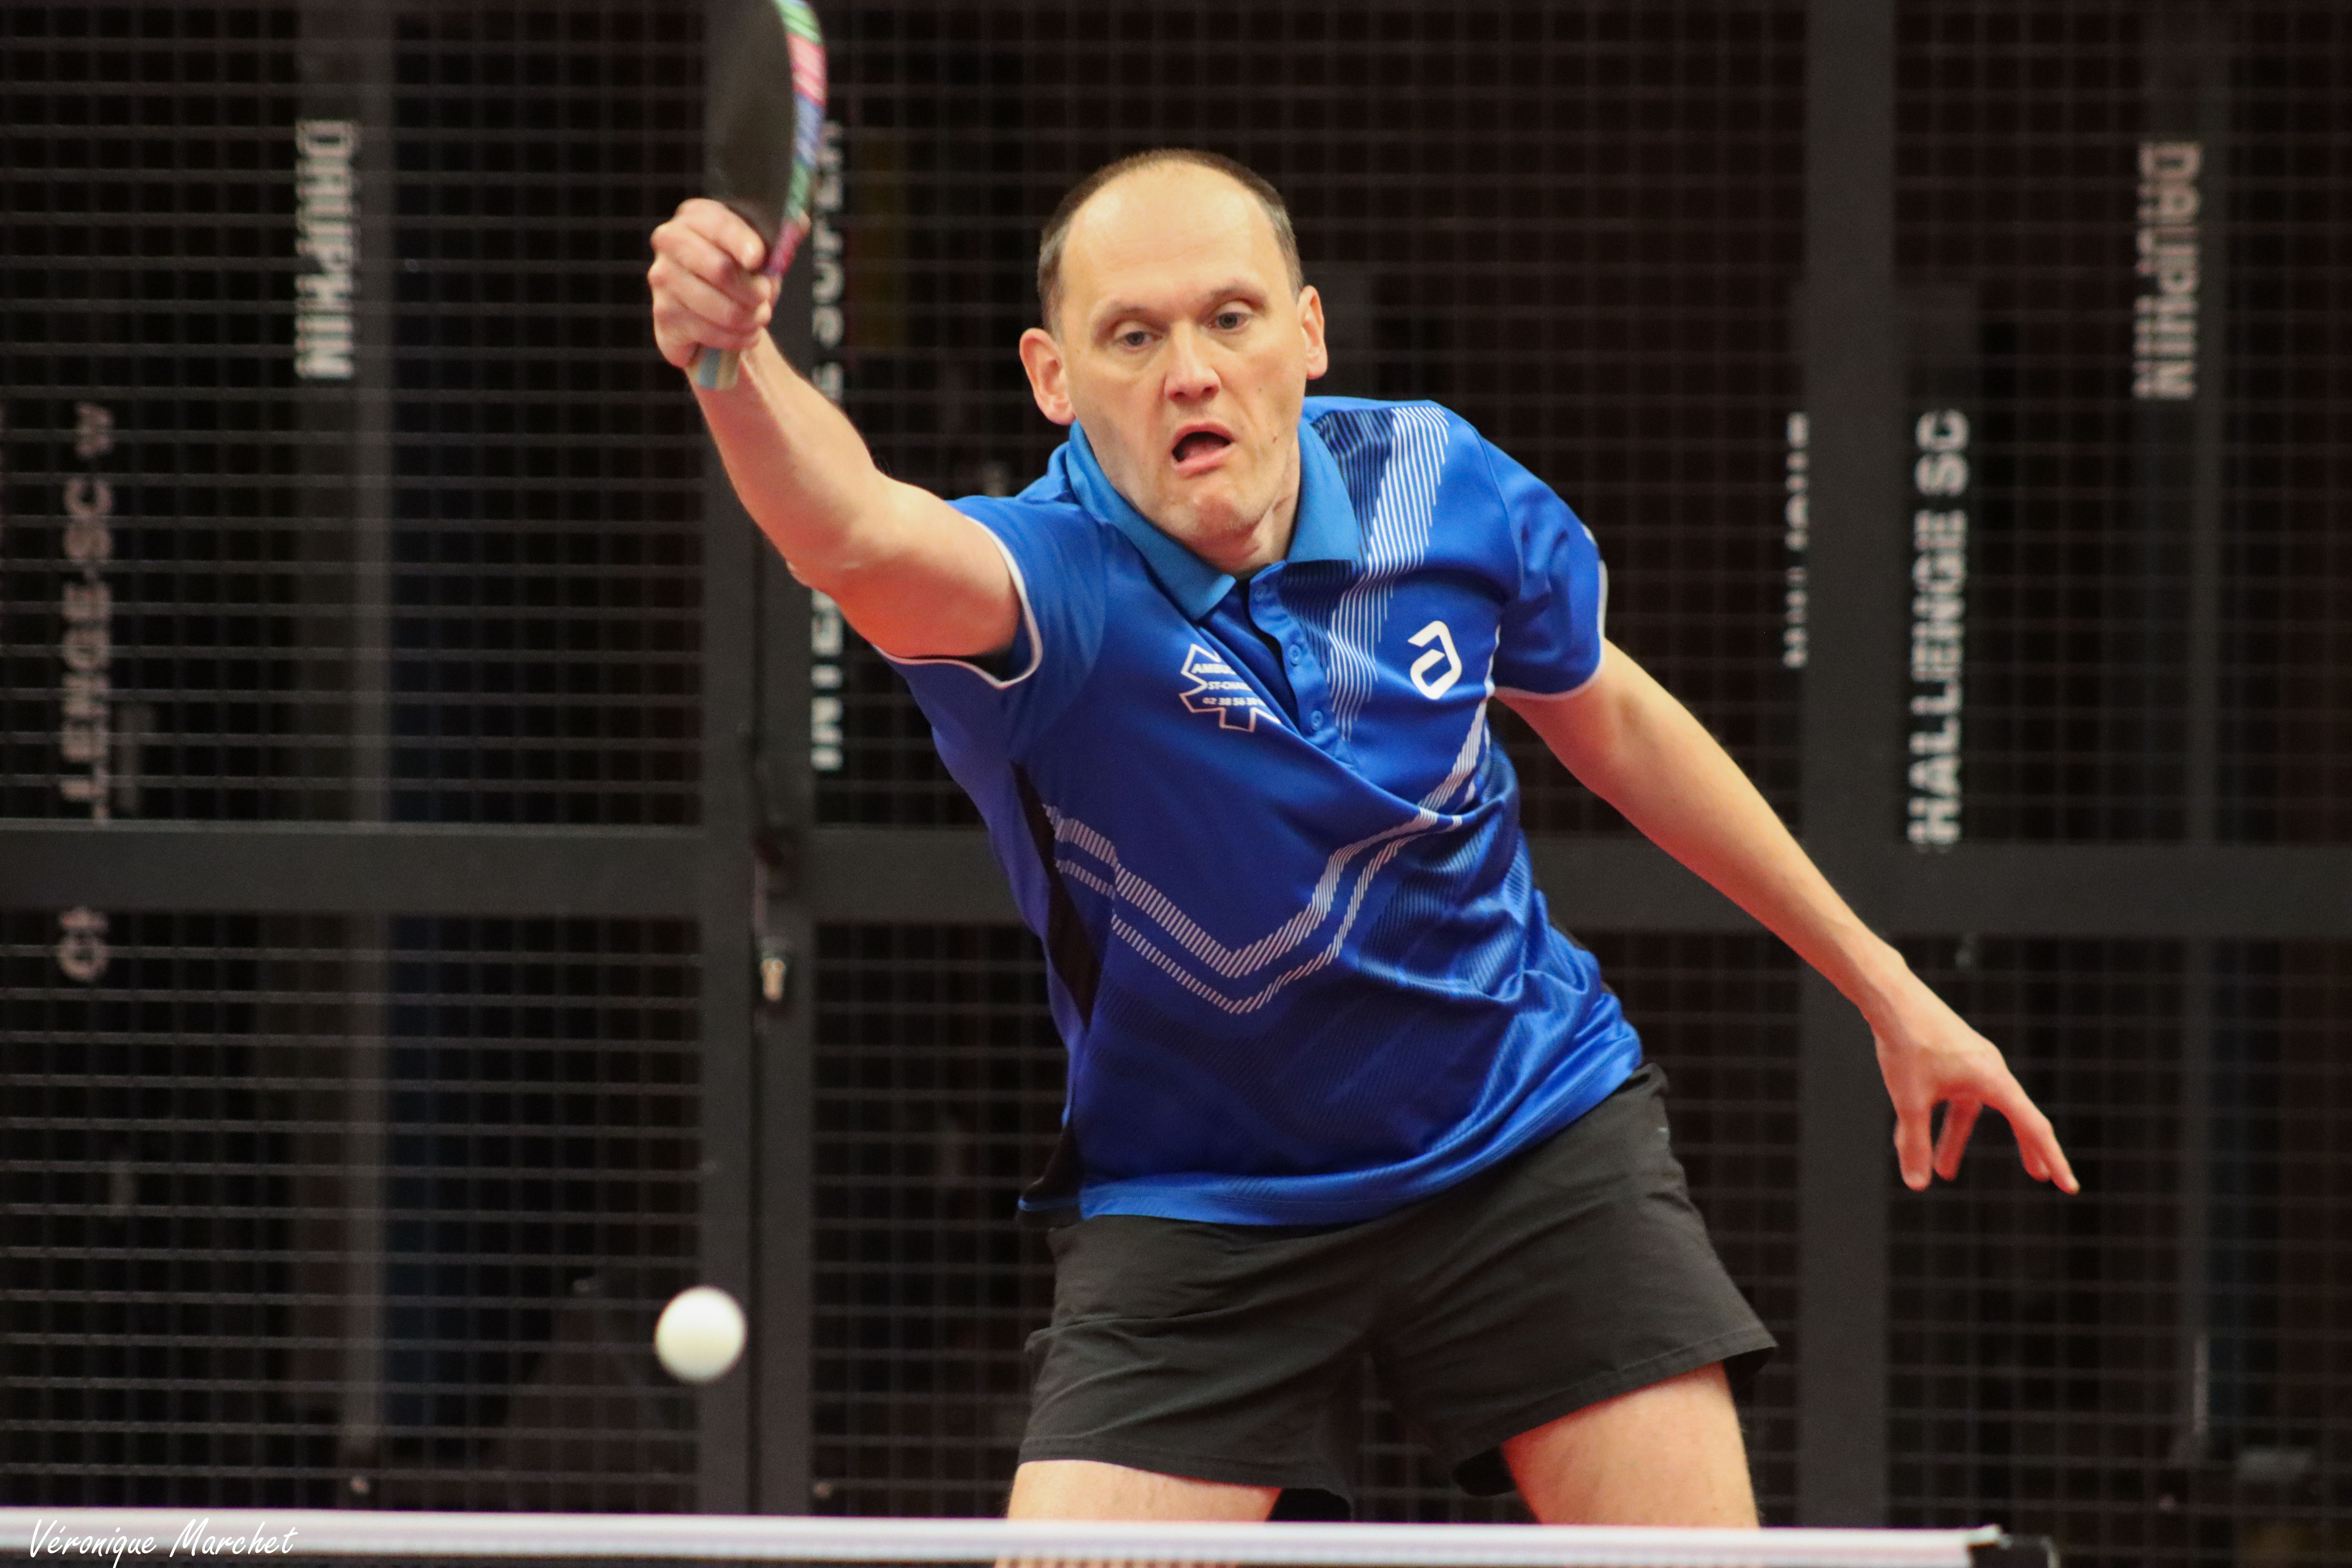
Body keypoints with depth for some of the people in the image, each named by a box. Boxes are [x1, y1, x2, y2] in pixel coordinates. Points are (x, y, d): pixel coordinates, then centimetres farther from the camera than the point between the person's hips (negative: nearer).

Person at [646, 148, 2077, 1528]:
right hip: (1194, 1208, -3)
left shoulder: (1442, 485, -10)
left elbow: (1611, 719, 9)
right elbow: (859, 537, -50)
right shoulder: (1056, 578, -25)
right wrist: (736, 360, -72)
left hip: (1531, 1136, 3)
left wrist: (1884, 986, 15)